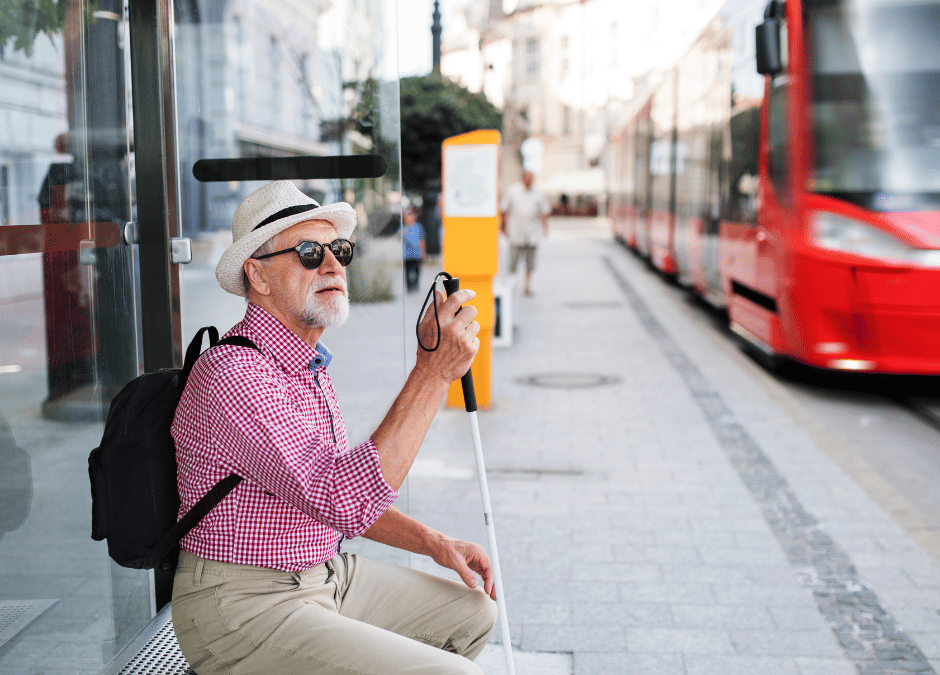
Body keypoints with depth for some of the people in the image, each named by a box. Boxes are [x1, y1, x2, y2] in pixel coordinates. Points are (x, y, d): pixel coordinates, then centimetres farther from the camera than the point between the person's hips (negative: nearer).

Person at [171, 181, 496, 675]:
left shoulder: (308, 365, 10)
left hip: (323, 574, 10)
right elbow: (345, 501, -32)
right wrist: (432, 372, -32)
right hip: (243, 608, -9)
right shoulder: (233, 372, -24)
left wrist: (434, 542, 6)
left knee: (473, 612, 13)